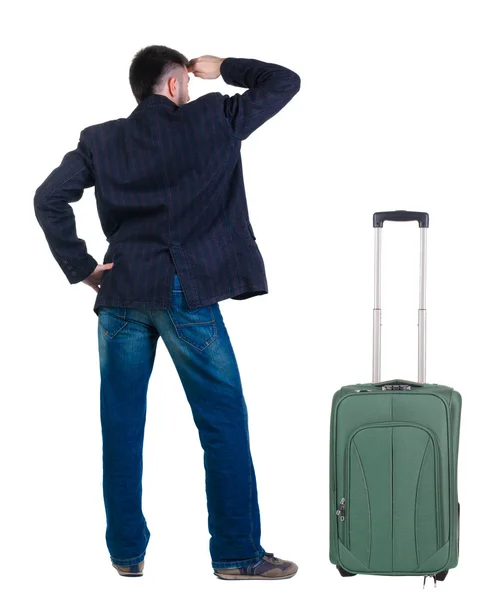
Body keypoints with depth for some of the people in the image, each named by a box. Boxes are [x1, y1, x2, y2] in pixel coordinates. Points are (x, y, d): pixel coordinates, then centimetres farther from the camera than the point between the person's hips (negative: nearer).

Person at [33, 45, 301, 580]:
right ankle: (237, 554, 6)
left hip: (121, 296, 4)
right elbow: (284, 82, 11)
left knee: (122, 429, 10)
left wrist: (80, 267, 4)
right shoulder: (213, 120, 3)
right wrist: (223, 68, 20)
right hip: (187, 294, -3)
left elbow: (49, 199, 0)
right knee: (224, 425, 4)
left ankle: (126, 552, 16)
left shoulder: (101, 140, 10)